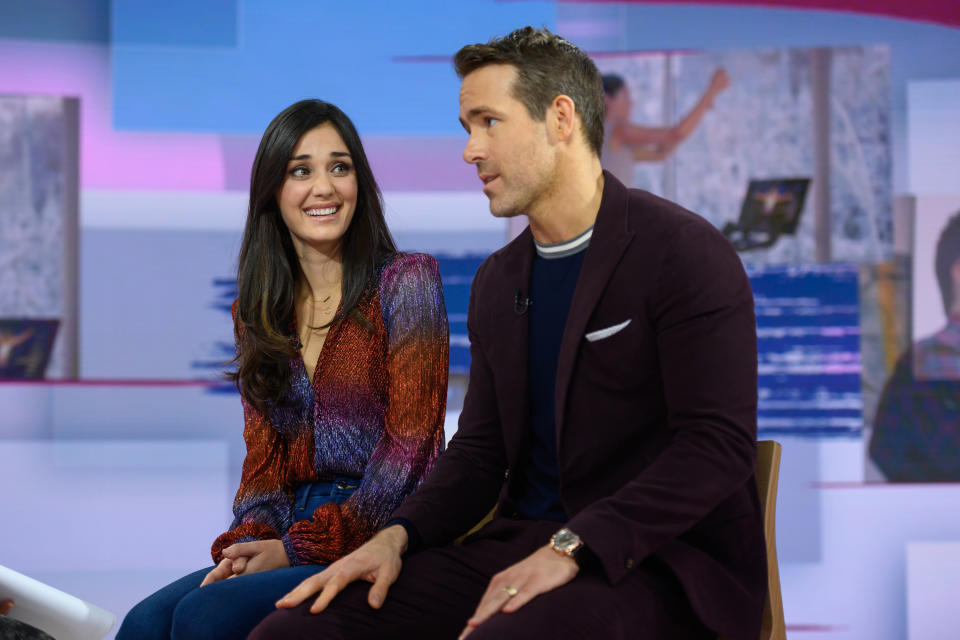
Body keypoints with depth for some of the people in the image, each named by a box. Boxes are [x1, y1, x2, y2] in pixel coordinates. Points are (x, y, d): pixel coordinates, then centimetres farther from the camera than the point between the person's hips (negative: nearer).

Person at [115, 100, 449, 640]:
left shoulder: (405, 281, -2)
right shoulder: (257, 312, 16)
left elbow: (409, 444, -9)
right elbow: (265, 457, 13)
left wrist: (297, 547, -13)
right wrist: (251, 541, -8)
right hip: (294, 541, 5)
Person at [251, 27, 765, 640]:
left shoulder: (684, 252, -7)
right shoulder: (497, 281, 17)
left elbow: (718, 444, -15)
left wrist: (572, 547, -23)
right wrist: (397, 536, -2)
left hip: (660, 561, -6)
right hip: (523, 543, 6)